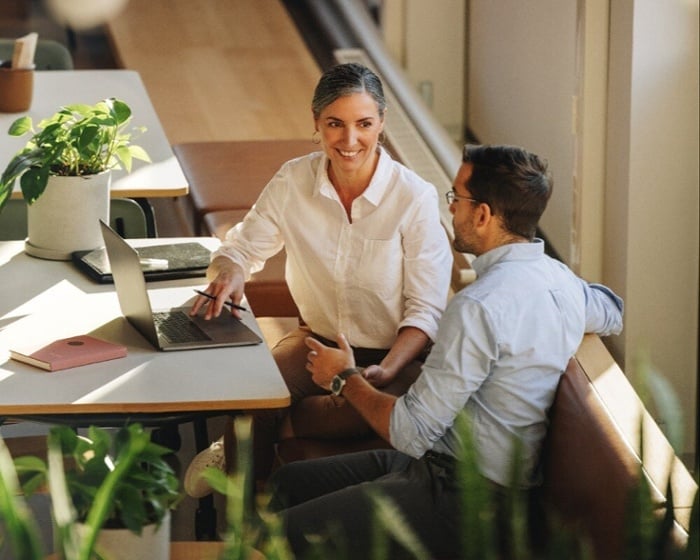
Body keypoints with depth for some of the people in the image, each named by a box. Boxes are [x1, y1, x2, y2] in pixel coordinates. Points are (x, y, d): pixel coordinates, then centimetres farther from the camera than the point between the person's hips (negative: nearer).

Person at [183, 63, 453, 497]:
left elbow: (426, 311, -12)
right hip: (319, 341, 3)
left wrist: (386, 371, -29)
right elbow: (243, 248, 8)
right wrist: (229, 274, -18)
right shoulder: (293, 181, -6)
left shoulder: (416, 197, -16)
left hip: (395, 355, -2)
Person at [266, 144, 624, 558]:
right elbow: (614, 313, 28)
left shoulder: (479, 306, -25)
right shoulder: (559, 277, 3)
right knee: (289, 481, 16)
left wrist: (346, 379, -4)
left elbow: (410, 432, -21)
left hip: (462, 504, -10)